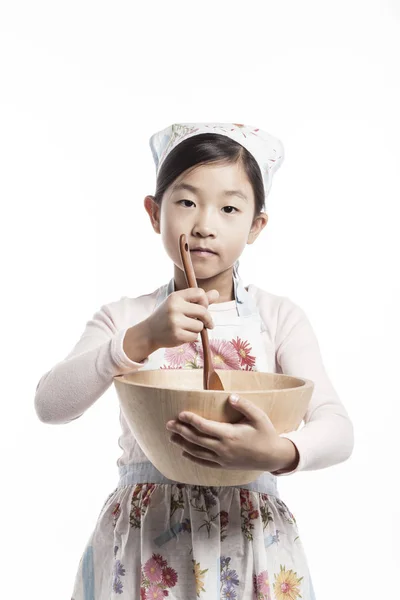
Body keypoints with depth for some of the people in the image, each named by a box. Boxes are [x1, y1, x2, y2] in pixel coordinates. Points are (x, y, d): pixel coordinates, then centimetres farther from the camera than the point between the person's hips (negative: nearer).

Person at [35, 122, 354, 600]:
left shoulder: (278, 317, -2)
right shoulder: (124, 319, 0)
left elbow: (337, 429, -10)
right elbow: (49, 405, -13)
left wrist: (278, 454, -31)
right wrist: (141, 339, -26)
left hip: (249, 540, 0)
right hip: (142, 538, 0)